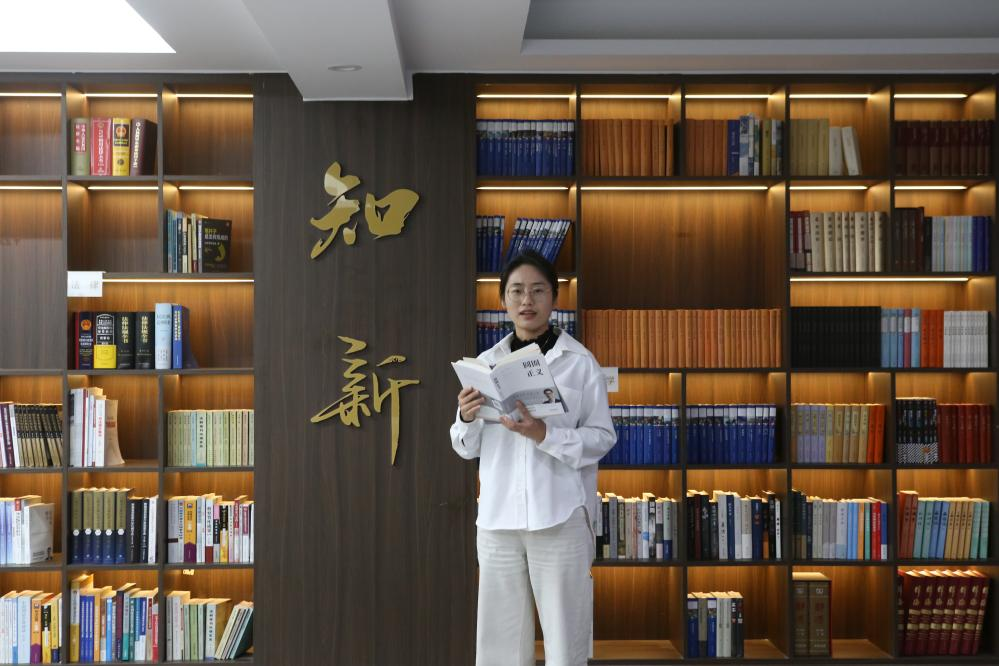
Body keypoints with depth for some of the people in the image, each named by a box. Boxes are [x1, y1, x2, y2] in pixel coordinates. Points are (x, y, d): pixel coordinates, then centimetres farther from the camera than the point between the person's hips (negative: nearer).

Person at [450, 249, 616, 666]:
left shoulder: (579, 361, 0)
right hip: (498, 519, 3)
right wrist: (466, 418, -11)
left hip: (561, 518, -3)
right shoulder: (487, 362, 9)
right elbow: (467, 448, 10)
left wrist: (544, 434, -17)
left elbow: (603, 437, -3)